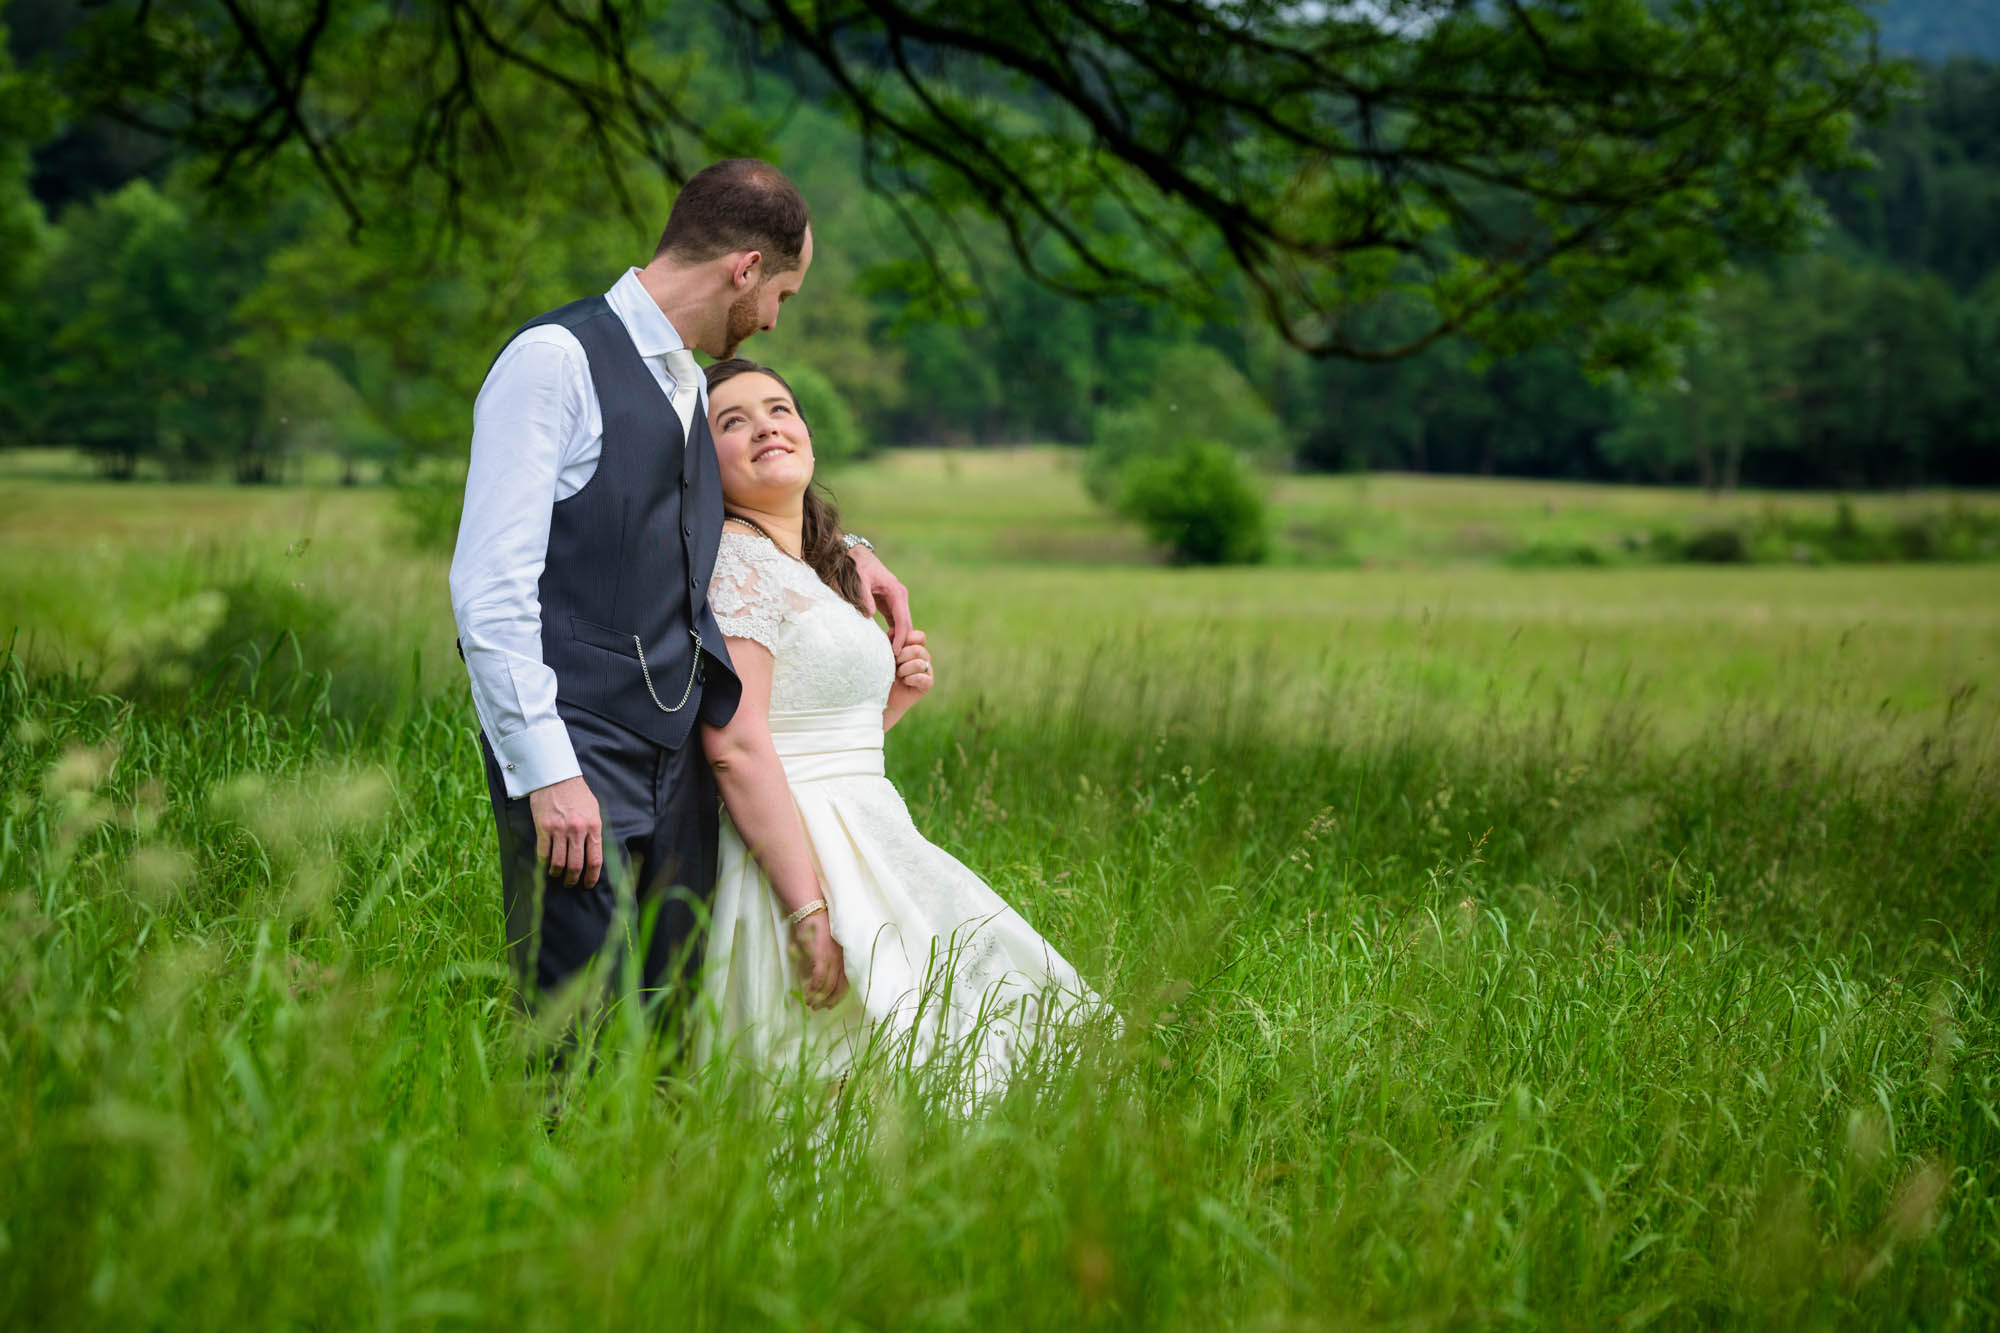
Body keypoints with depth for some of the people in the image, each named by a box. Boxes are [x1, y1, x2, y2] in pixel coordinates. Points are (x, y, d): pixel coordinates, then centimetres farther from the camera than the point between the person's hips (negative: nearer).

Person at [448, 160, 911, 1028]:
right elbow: (491, 585, -15)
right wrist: (547, 771, -20)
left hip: (677, 759, 8)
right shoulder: (555, 360, -8)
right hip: (575, 757, -8)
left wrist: (844, 549, 27)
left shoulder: (690, 384, 18)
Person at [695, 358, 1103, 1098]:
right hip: (796, 852, -10)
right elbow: (736, 748, -21)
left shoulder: (820, 567, 18)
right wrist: (812, 913, -26)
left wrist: (893, 697, 7)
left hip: (866, 837, 10)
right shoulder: (736, 561, -12)